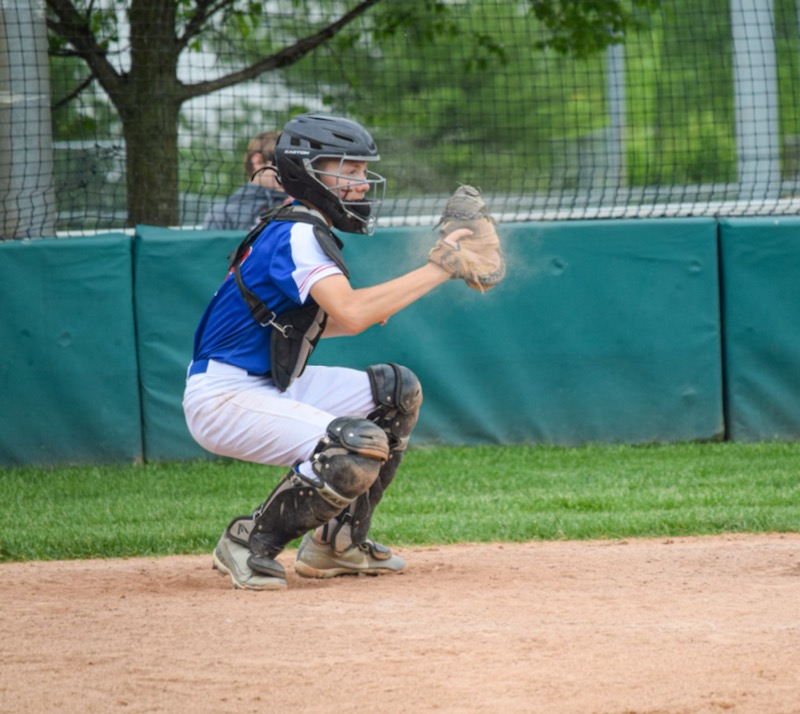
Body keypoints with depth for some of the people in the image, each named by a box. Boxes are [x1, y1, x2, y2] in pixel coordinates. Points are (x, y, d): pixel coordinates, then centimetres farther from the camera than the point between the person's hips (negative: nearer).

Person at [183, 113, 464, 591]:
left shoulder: (309, 231, 13)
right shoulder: (296, 235, -19)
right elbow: (350, 314, -33)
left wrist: (367, 310, 5)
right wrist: (437, 270, -27)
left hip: (272, 383, 11)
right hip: (224, 397, -11)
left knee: (397, 390, 11)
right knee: (359, 450, -27)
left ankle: (338, 541, 17)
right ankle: (249, 543, -9)